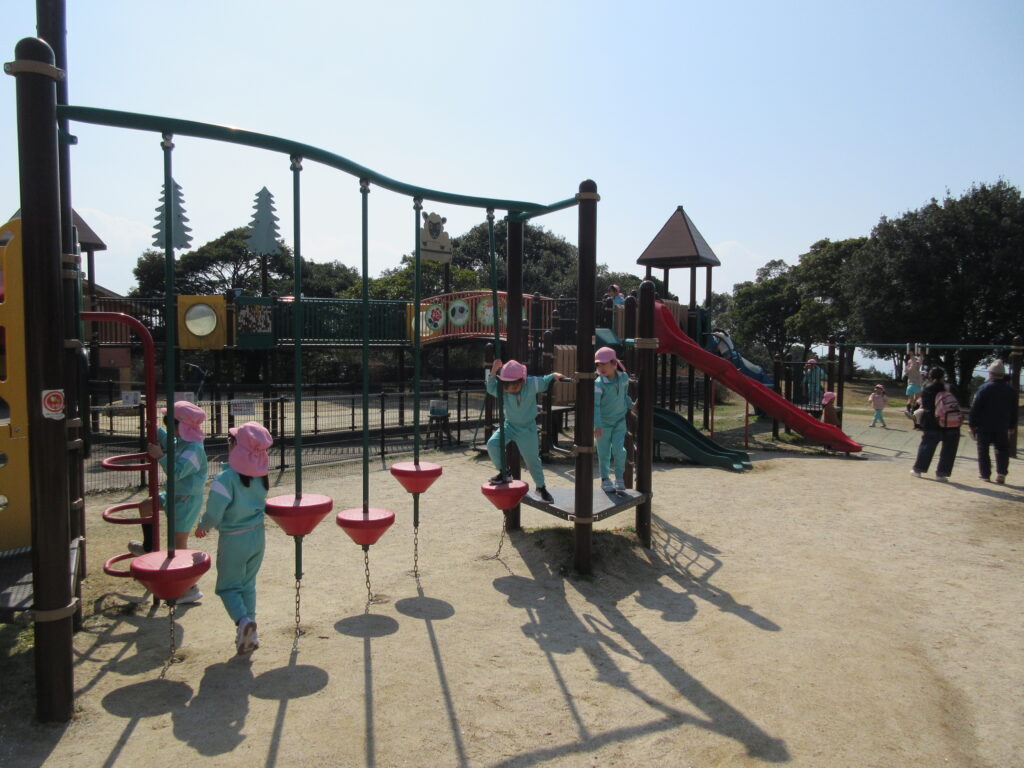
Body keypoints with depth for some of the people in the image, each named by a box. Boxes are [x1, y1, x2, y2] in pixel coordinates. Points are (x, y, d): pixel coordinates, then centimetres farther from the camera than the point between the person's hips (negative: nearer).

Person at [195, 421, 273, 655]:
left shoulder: (226, 479, -23)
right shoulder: (261, 476, -5)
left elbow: (213, 515, -20)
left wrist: (202, 528, 0)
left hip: (233, 541, -5)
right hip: (258, 537, 6)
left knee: (228, 587, 12)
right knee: (248, 585, 19)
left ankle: (243, 620, -12)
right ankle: (249, 635, 21)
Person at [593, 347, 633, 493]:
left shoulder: (624, 377, -4)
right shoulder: (599, 383, -18)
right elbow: (595, 405, -23)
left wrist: (631, 405, 7)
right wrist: (597, 425, -29)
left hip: (619, 421, 2)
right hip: (604, 423, -2)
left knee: (619, 449, -11)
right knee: (604, 453, 6)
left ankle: (620, 478, 7)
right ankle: (605, 479, 23)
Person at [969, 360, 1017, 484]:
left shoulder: (984, 388, -12)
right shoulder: (1011, 390, 4)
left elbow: (975, 408, -12)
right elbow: (1014, 411, 11)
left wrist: (971, 425, -5)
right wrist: (1011, 426, 19)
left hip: (984, 427, -3)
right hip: (1002, 427, 4)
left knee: (983, 450, 7)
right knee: (1002, 450, 14)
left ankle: (985, 474, 10)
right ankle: (1001, 472, 0)